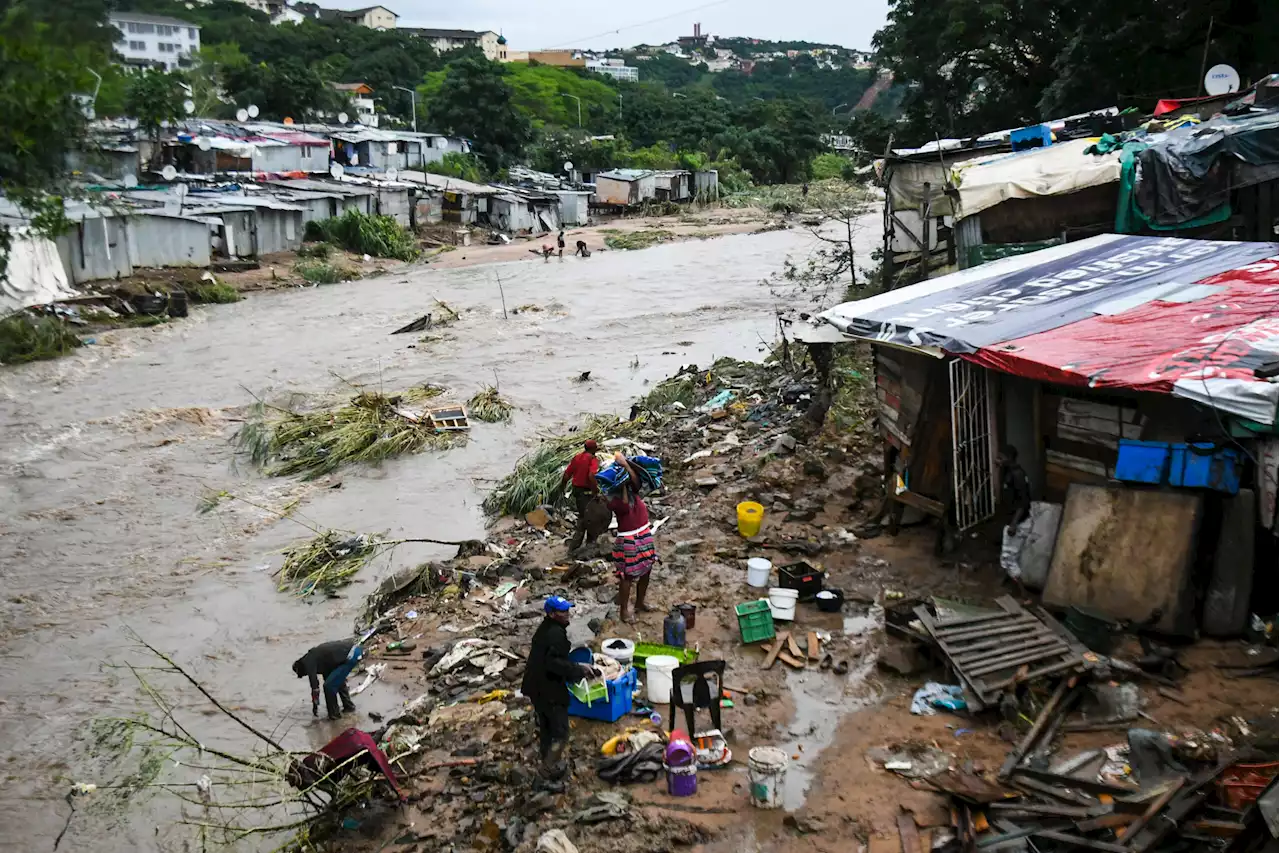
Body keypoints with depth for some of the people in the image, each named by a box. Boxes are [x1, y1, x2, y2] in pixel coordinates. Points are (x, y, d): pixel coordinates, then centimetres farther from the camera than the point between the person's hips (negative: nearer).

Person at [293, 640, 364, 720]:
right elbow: (327, 675, 38)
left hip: (351, 655, -10)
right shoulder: (315, 656, 27)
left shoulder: (308, 662, 2)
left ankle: (334, 714, 16)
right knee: (338, 681, 29)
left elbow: (314, 685, 5)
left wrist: (315, 705, 17)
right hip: (355, 649, 10)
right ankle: (349, 706, 38)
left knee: (329, 686, 3)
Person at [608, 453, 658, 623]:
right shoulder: (614, 499, -14)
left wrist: (625, 464, -25)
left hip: (645, 535, 7)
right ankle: (623, 610, 13)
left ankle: (640, 602, 35)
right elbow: (625, 508, -30)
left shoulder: (633, 490, 2)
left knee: (646, 571, 16)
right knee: (627, 575, 0)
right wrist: (623, 486, -24)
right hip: (628, 539, -7)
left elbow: (636, 481, -19)